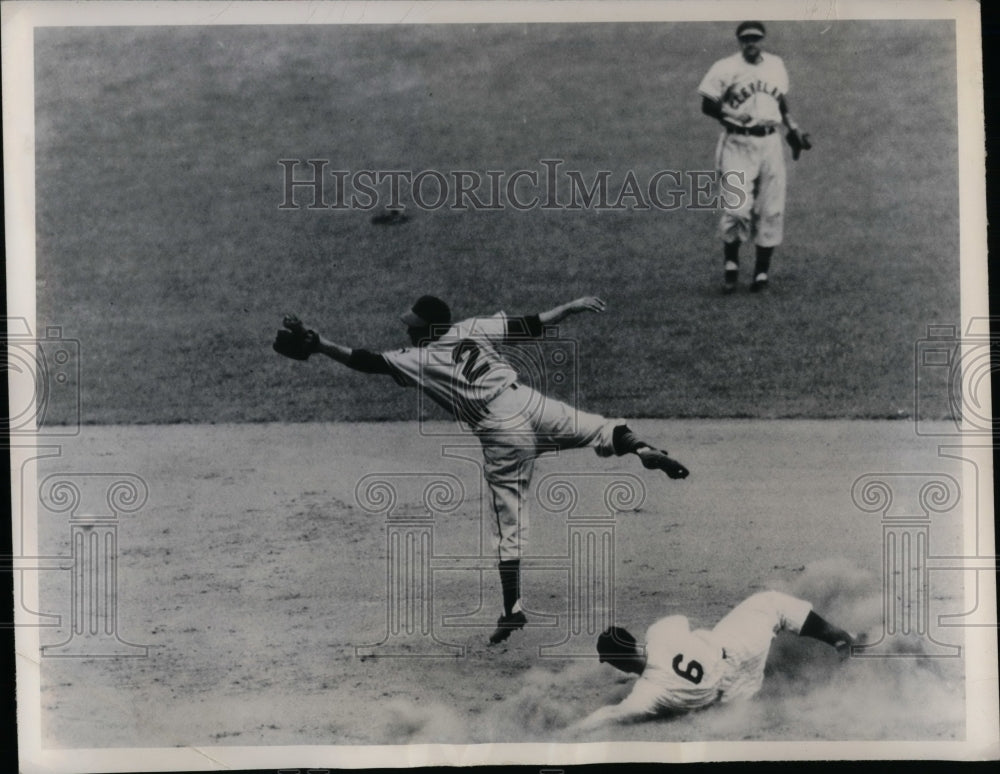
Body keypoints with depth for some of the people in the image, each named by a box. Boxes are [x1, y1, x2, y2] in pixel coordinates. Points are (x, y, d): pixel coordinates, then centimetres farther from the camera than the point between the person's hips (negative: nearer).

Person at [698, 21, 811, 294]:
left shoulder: (776, 65, 12)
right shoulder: (725, 69, -5)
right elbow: (707, 106, -3)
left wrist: (794, 129, 12)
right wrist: (732, 116, -18)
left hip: (770, 143, 5)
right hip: (738, 144, -5)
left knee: (771, 210, 3)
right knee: (738, 207, -15)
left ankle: (762, 270, 14)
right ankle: (731, 264, 6)